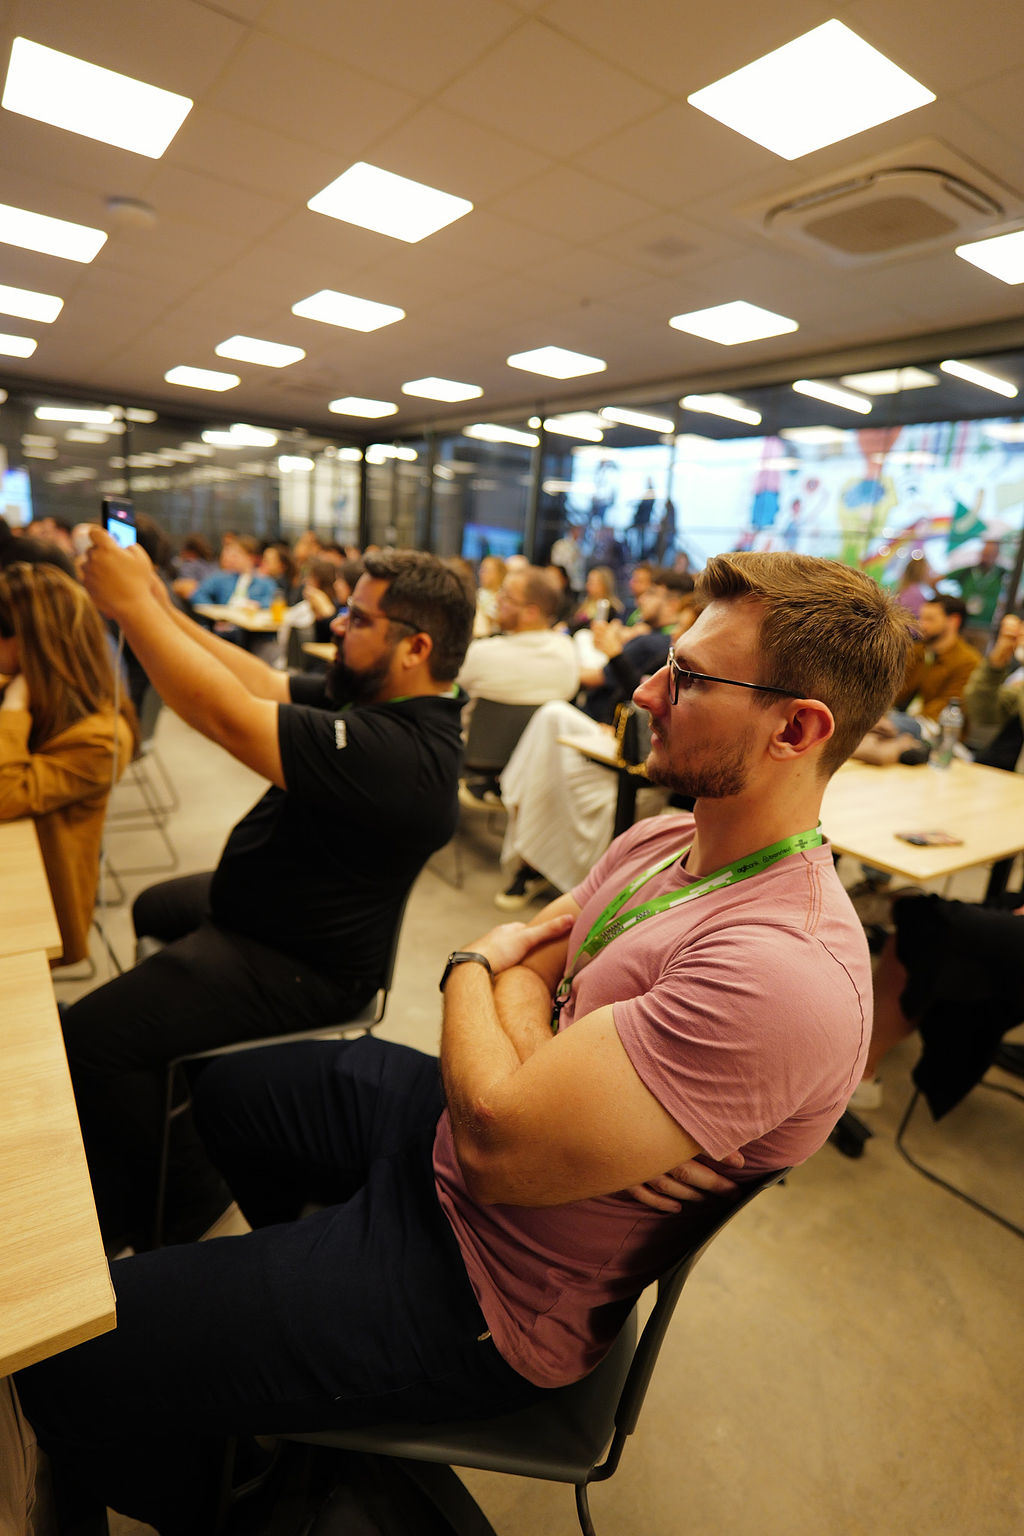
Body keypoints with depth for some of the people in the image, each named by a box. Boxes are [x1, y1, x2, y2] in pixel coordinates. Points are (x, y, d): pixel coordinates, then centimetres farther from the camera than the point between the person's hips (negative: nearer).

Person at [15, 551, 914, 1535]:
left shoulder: (787, 974, -33)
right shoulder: (670, 841, -3)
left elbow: (498, 1139, -32)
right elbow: (527, 952, 6)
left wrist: (474, 969, -14)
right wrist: (510, 974, -17)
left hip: (485, 1294, -8)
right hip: (446, 1121, 9)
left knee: (69, 1361, -7)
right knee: (229, 1090, 27)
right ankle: (305, 1280, 51)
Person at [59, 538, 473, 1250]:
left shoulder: (398, 750, -34)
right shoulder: (369, 697, -2)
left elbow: (228, 715, -36)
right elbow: (266, 683, 2)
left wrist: (131, 603, -25)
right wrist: (161, 609, -3)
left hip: (298, 966, -11)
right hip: (281, 908, 11)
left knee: (93, 1035, -16)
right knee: (156, 907, 34)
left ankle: (179, 1202, 12)